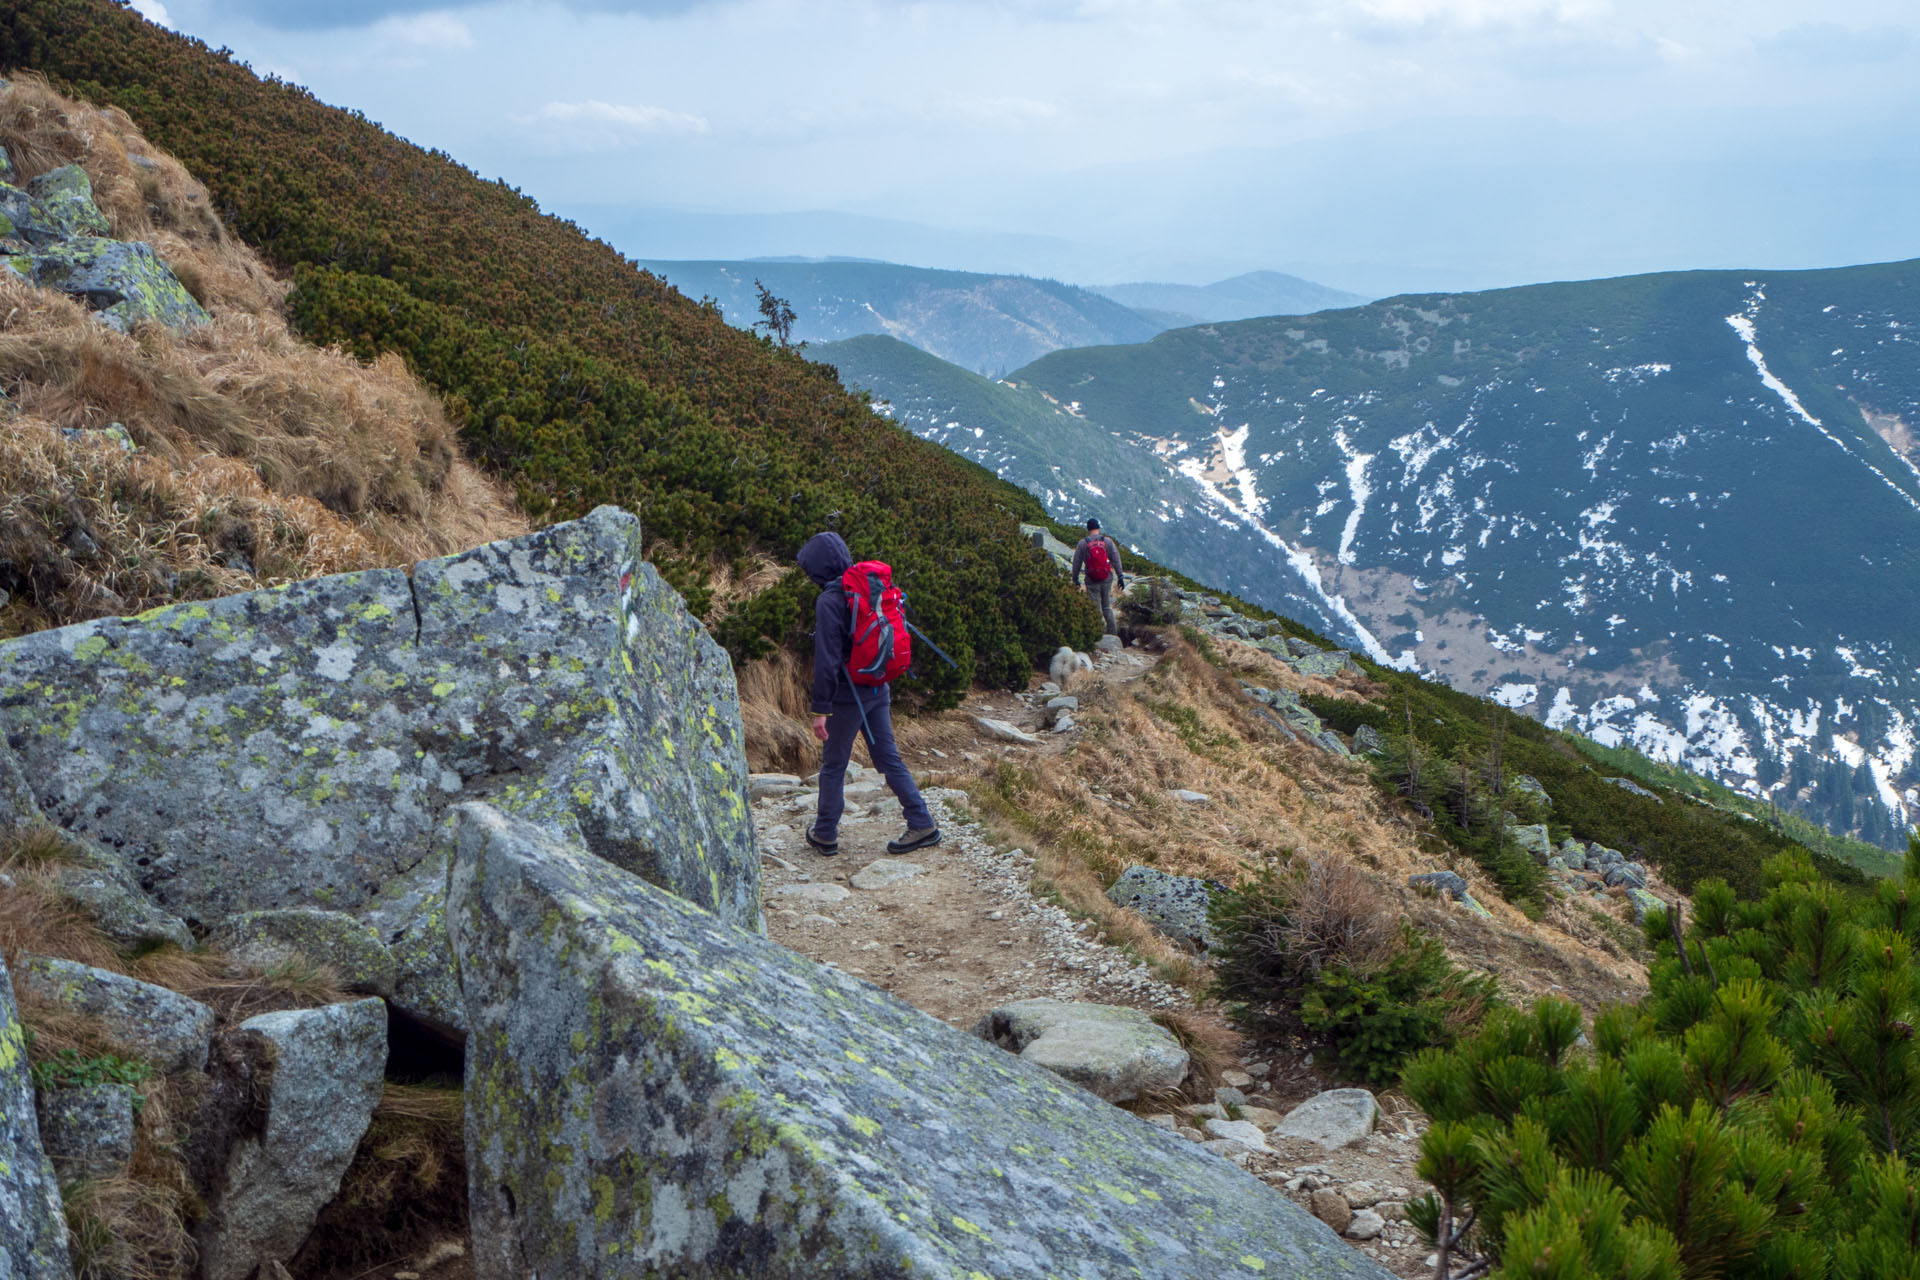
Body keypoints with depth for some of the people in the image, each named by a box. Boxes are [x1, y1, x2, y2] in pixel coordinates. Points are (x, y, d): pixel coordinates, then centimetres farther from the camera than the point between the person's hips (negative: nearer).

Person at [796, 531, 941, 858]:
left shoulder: (830, 601, -17)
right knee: (889, 759, 12)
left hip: (848, 695, -7)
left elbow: (827, 659, -20)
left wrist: (820, 709, -17)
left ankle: (825, 835, 17)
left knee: (833, 765, 7)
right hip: (878, 690, 7)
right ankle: (922, 825, 9)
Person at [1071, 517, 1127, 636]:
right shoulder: (1108, 541, 0)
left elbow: (1076, 563, 3)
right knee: (1107, 607, 14)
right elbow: (1116, 560, -1)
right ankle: (1112, 632, 11)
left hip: (1092, 581, -1)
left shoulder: (1082, 543, -1)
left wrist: (1075, 579, 13)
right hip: (1107, 580, 1)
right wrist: (1120, 577, 5)